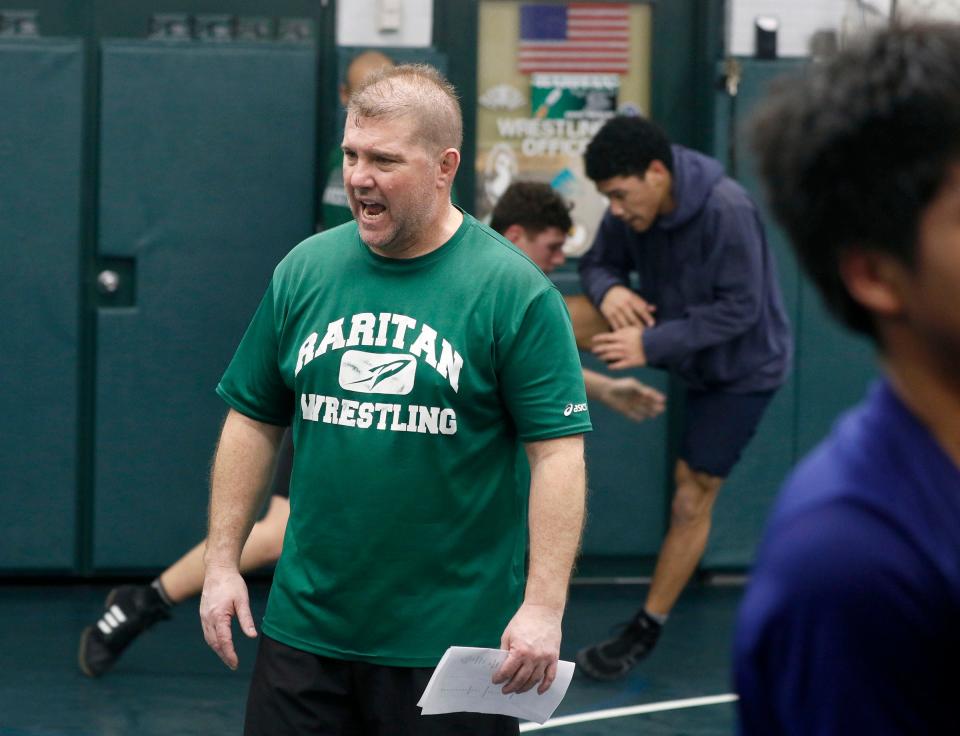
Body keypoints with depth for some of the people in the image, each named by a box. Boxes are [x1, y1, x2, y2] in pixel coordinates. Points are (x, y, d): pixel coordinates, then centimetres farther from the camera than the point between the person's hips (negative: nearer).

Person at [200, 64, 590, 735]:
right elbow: (254, 421, 12)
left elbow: (558, 452, -11)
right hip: (304, 628, 4)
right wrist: (222, 563, 7)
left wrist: (543, 606, -18)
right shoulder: (305, 270, 6)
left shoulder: (516, 291, -8)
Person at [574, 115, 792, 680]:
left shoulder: (726, 210, -31)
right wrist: (608, 289, -24)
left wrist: (652, 344, -35)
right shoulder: (632, 210, -11)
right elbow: (600, 263, 1)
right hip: (691, 359, 7)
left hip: (743, 368, -7)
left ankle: (646, 631, 3)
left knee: (692, 497, -5)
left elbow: (739, 309, -30)